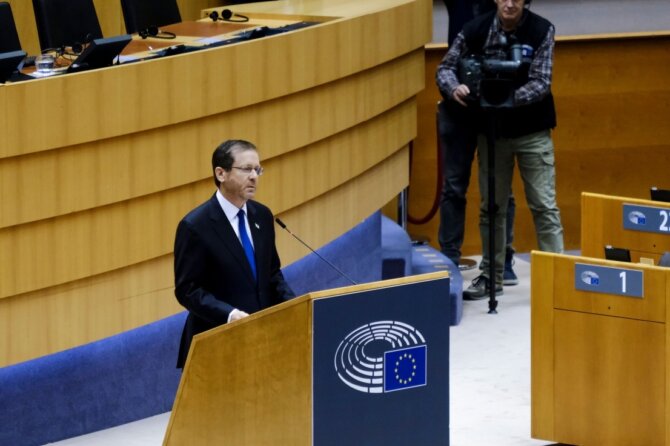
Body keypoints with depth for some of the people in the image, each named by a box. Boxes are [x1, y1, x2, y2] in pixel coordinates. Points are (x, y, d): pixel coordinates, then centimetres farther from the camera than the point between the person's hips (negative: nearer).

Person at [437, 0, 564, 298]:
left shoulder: (541, 31, -12)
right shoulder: (476, 30, -7)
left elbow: (541, 83, -17)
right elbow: (447, 67, -2)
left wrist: (509, 98, -33)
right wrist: (455, 87, -25)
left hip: (532, 131, -2)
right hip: (491, 131, 2)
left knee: (544, 206, -3)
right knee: (491, 206, 9)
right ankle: (491, 276, 19)